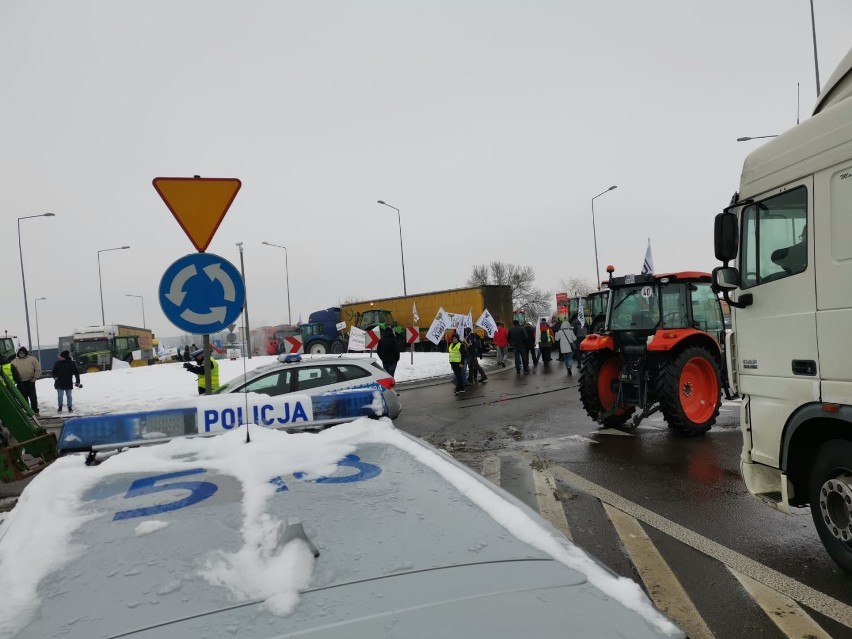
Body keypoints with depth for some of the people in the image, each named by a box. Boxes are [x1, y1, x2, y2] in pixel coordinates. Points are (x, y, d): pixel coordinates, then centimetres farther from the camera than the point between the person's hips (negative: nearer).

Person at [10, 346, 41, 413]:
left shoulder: (32, 359, 0)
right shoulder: (14, 361, 7)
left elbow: (38, 369, -2)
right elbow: (12, 372, 9)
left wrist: (34, 378, -7)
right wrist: (15, 380, -2)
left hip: (30, 382, -3)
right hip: (20, 383, 3)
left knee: (33, 397, 0)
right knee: (23, 398, 9)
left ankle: (35, 411, 5)